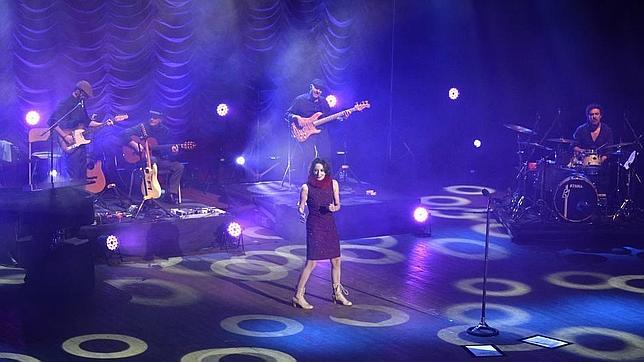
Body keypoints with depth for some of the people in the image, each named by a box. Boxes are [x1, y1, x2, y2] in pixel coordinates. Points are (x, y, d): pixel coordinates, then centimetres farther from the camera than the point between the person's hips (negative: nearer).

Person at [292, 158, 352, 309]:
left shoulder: (333, 184, 0)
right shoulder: (306, 187, -10)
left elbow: (338, 205, 7)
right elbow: (301, 206, -5)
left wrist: (333, 208, -15)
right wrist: (301, 212, -27)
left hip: (330, 225, 5)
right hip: (314, 226, -5)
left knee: (336, 260, 11)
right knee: (311, 262, -8)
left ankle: (337, 293, 26)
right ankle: (298, 296, 0)